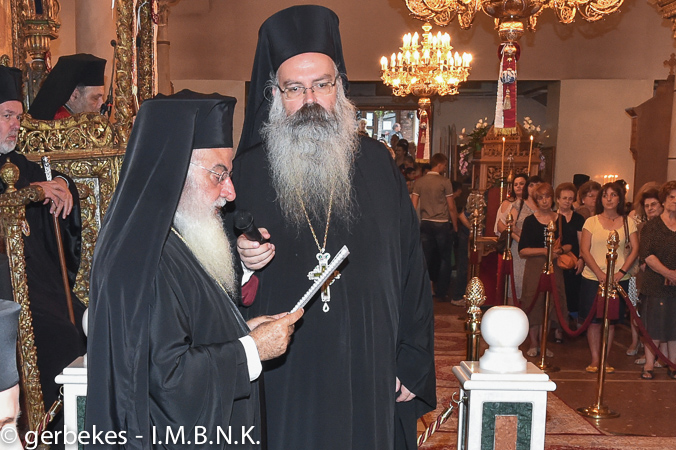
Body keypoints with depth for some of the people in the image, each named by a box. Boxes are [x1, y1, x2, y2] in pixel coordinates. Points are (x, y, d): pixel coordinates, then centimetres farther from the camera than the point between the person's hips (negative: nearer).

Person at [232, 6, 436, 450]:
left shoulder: (377, 165, 0)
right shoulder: (245, 172, -2)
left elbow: (412, 272, 2)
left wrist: (414, 365, 0)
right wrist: (238, 260, -16)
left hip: (368, 382, 1)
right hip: (279, 383, 0)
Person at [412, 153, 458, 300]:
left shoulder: (419, 182, 4)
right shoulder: (445, 182, -7)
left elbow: (413, 205, 1)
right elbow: (451, 207, -5)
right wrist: (455, 226, 3)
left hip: (425, 224, 4)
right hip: (442, 224, -4)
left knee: (427, 259, 10)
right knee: (445, 259, 7)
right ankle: (441, 292, 9)